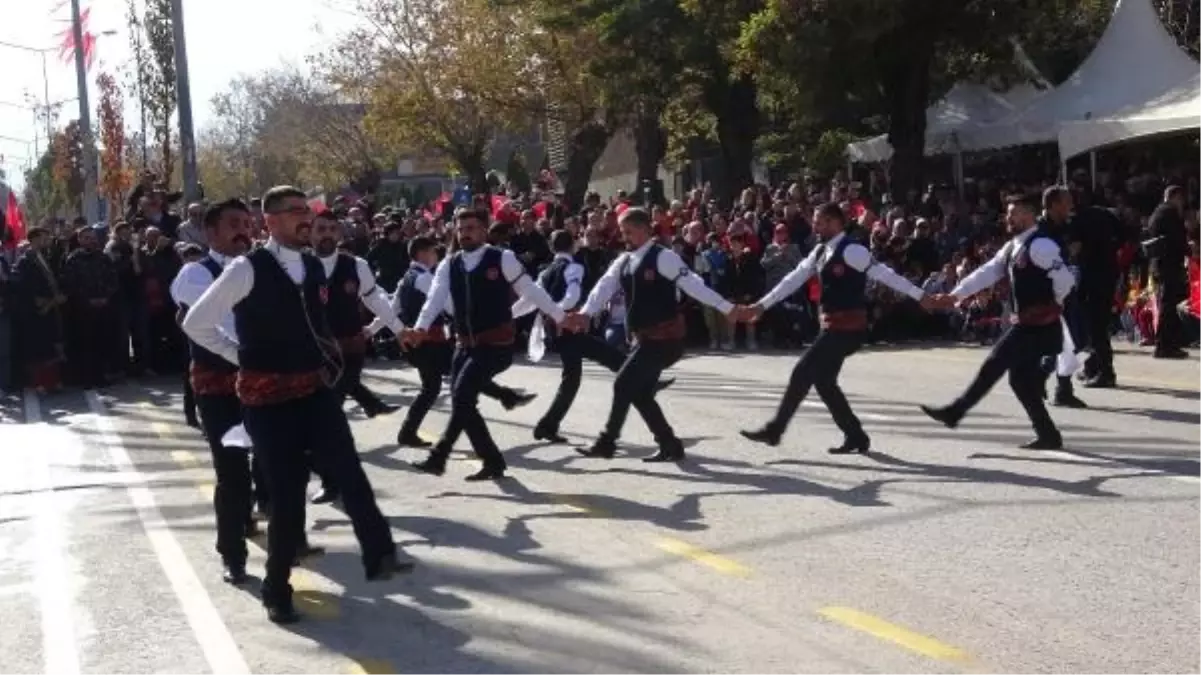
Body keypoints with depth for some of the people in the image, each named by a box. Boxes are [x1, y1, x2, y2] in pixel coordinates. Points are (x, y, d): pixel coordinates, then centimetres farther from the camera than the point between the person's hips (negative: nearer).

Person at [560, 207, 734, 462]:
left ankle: (607, 442, 2)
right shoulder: (623, 261, 9)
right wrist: (586, 314, -22)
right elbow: (605, 287, -4)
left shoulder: (663, 257, -13)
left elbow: (692, 284, -17)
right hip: (646, 337, 8)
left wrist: (728, 308, -21)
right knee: (640, 393, 11)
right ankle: (670, 445, 20)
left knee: (624, 385, -10)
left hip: (665, 336, -8)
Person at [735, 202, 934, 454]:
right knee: (823, 381, 11)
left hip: (847, 326, -9)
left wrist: (921, 296, -16)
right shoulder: (821, 252, 11)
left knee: (803, 373, -8)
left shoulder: (852, 251, -16)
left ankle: (774, 430, 1)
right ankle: (855, 436, 19)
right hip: (834, 326, 9)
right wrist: (760, 306, 13)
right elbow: (794, 279, 14)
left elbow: (885, 274, -16)